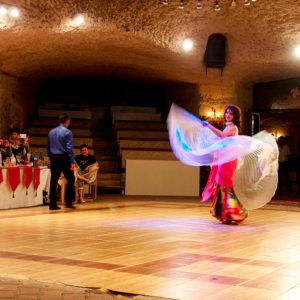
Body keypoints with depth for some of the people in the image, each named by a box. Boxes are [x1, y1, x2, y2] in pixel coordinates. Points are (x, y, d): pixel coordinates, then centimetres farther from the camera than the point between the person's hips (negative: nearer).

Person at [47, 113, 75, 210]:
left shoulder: (51, 132, 12)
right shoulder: (67, 132, -8)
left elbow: (48, 147, 14)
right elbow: (69, 148, -14)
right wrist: (72, 162, -13)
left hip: (53, 159, 6)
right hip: (64, 158, -6)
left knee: (53, 182, 5)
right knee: (70, 180, 6)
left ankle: (53, 204, 6)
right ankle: (68, 202, 3)